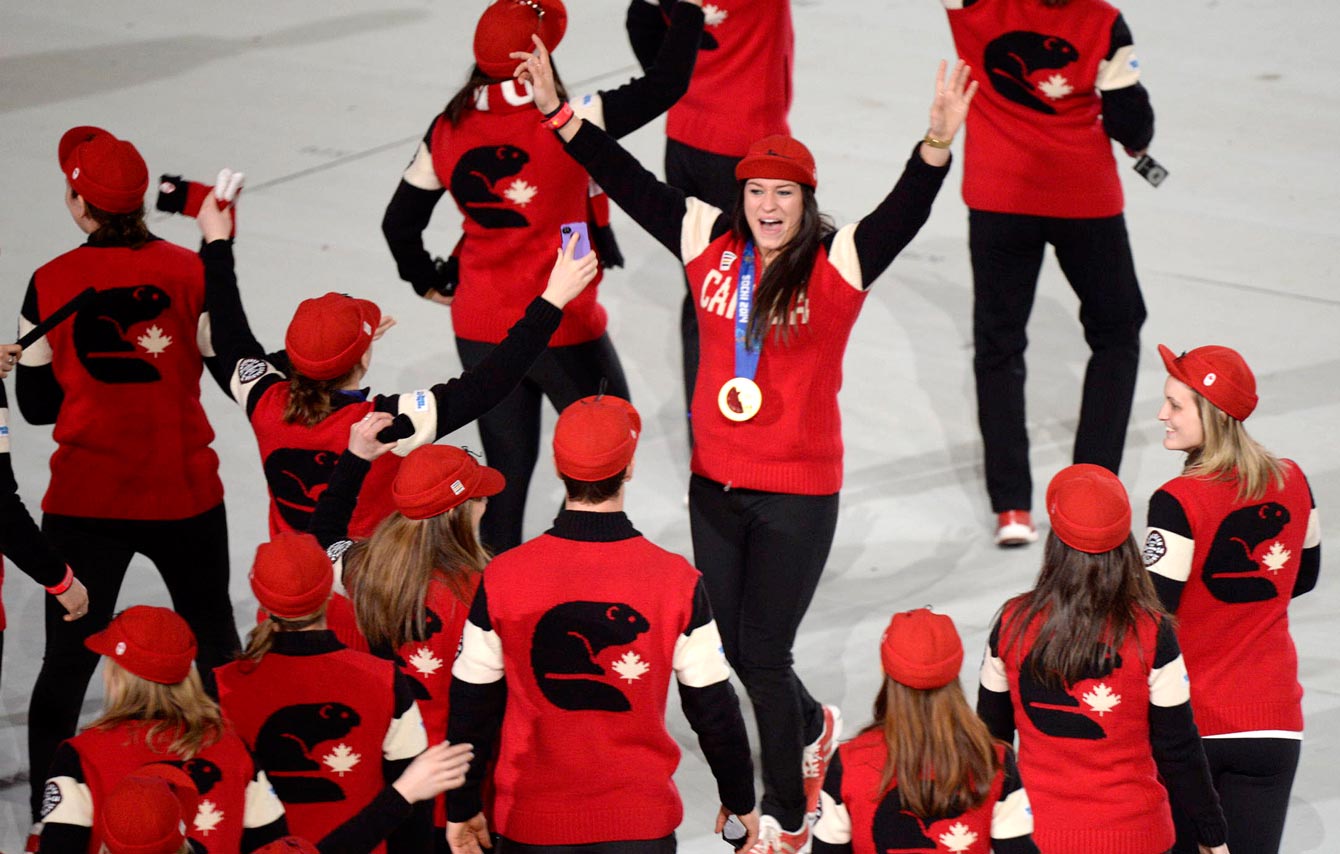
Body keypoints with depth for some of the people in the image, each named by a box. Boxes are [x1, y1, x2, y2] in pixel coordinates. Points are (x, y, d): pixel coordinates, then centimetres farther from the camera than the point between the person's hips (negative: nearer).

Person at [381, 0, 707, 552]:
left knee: (507, 465, 15)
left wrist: (428, 281, 21)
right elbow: (665, 86, -18)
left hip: (479, 331, 4)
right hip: (563, 328, -4)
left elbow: (399, 222, 4)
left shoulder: (447, 131, -5)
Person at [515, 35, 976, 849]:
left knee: (763, 657, 0)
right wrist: (560, 113, -2)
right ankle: (814, 726, 49)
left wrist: (938, 142, -43)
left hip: (798, 495, -5)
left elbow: (905, 212, -25)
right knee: (729, 644, 17)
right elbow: (630, 183, 2)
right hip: (716, 484, 5)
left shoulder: (837, 265, -12)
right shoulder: (711, 245, 0)